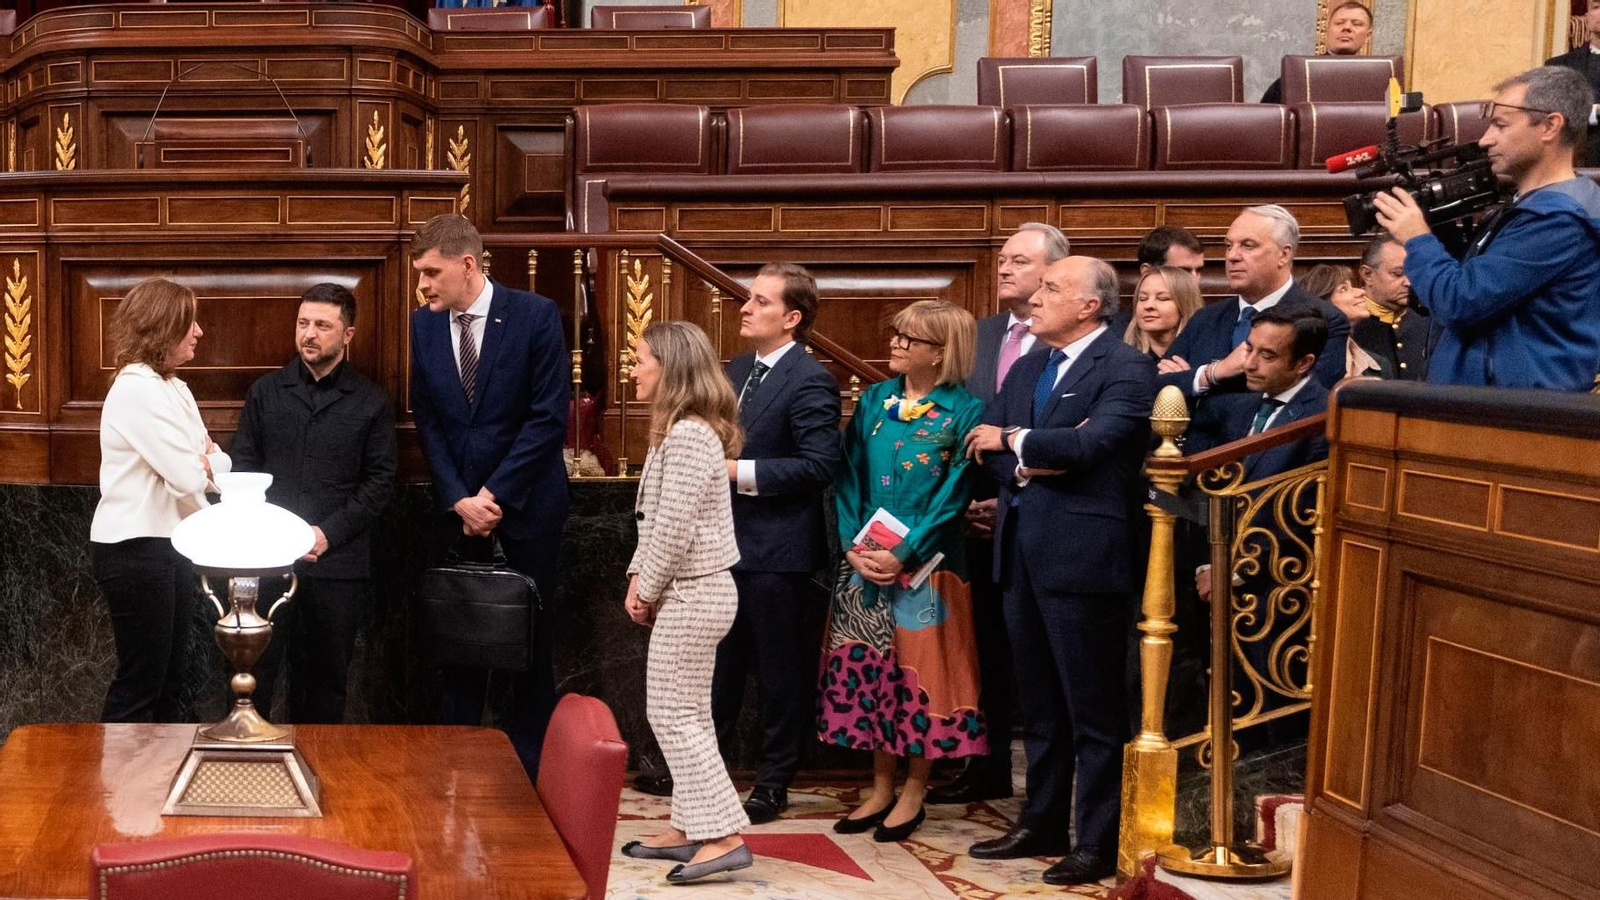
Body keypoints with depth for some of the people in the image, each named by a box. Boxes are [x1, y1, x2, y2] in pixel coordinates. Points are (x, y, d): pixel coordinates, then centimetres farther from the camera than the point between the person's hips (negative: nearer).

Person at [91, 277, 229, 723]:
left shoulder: (174, 388, 12)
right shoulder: (137, 389, -17)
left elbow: (215, 465, 10)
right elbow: (189, 476, -22)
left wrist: (206, 462, -12)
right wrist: (210, 462, 0)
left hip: (171, 544, 9)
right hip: (136, 549, -9)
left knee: (170, 679, 12)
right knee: (140, 681, -2)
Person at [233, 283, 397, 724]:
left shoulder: (370, 402, 5)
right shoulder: (265, 391, 9)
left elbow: (380, 481, 2)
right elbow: (242, 465, 8)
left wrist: (329, 533, -9)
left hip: (338, 563, -1)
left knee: (326, 678, 8)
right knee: (254, 671, 0)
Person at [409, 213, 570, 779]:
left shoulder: (535, 316, -11)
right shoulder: (424, 325, 2)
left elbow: (549, 417, -13)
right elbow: (427, 422, 3)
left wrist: (495, 494, -14)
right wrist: (459, 499, -8)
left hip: (526, 502, -3)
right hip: (457, 505, 3)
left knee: (529, 641, 6)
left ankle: (527, 768, 17)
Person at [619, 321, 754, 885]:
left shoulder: (688, 434, -18)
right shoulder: (683, 430, 14)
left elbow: (675, 526, -22)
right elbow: (655, 519, 16)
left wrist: (648, 589, -12)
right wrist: (639, 576, 6)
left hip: (691, 594, -10)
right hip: (695, 591, 10)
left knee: (674, 715, -7)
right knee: (687, 715, 13)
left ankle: (724, 837, -6)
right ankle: (691, 829, 19)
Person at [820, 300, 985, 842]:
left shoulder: (962, 412, -5)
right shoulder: (874, 401, 9)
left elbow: (953, 495, -10)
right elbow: (847, 478, 7)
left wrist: (903, 554, -17)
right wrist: (854, 545, -6)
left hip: (925, 563, -5)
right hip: (865, 559, 5)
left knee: (920, 670, 1)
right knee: (868, 668, 7)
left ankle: (913, 792, 13)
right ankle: (881, 788, 18)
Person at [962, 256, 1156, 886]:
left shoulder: (1126, 370, -8)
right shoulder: (1028, 368, 16)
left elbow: (1090, 442, -22)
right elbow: (984, 447, 8)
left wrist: (1014, 441, -9)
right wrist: (1026, 466, -12)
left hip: (1083, 555, -8)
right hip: (1021, 551, 8)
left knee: (1093, 710, 0)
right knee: (1039, 705, 17)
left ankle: (1099, 842, 8)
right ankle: (1042, 823, 29)